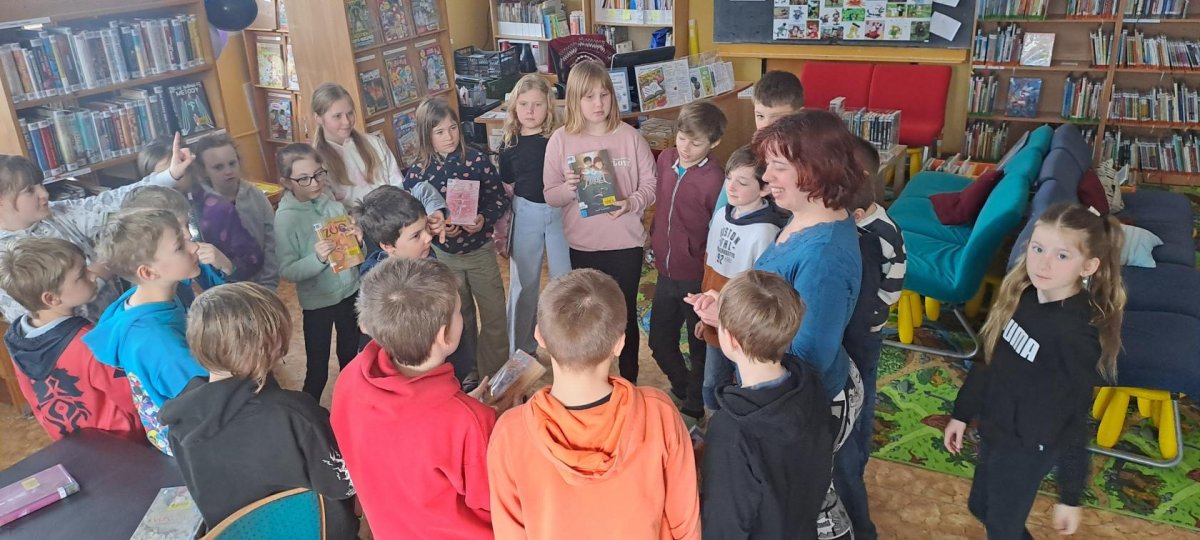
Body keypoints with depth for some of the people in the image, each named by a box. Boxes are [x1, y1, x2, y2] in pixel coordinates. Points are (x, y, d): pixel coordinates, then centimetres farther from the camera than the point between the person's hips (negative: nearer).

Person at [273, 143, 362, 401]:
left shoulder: (333, 204, -4)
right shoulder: (286, 217, -17)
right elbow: (287, 270, -18)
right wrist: (318, 258, -33)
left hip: (350, 291, 5)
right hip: (317, 301, -5)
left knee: (350, 356, 22)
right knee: (317, 369, 5)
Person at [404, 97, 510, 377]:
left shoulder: (476, 159, -10)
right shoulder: (418, 172, -9)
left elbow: (499, 198, -5)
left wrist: (484, 219, -22)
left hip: (481, 250, 0)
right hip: (444, 255, 1)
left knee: (495, 317, 6)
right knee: (460, 319, 18)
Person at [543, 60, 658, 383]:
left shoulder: (629, 136, -7)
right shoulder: (561, 140, -5)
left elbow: (650, 184, -3)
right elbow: (550, 195, -2)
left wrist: (632, 203, -23)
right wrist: (568, 189, -24)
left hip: (626, 242, -1)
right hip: (582, 245, 1)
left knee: (625, 314, 12)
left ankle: (629, 381, 31)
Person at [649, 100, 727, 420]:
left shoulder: (714, 180, -22)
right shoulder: (666, 159, -2)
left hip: (696, 279, -6)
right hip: (665, 271, 6)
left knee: (700, 347, 14)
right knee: (660, 344, 20)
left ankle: (694, 409, 35)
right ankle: (681, 388, 47)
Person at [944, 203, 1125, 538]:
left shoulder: (1077, 334, -27)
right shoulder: (1019, 296, -7)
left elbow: (1075, 420, -21)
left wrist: (1071, 495, -14)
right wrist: (963, 412, 14)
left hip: (1027, 448, -7)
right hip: (993, 429, 7)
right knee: (980, 507, 26)